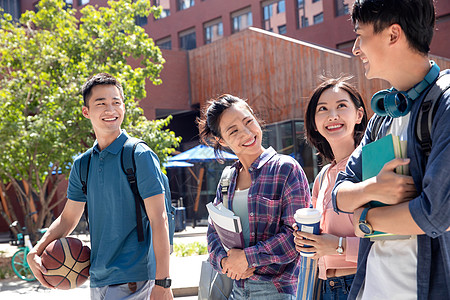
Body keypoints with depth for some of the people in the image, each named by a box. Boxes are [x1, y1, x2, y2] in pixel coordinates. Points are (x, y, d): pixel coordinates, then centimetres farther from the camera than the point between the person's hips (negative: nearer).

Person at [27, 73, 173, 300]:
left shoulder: (140, 156, -10)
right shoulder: (82, 165, 8)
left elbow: (158, 219, -14)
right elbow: (68, 218, 16)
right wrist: (35, 253, 0)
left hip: (131, 278, -6)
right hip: (97, 278, 6)